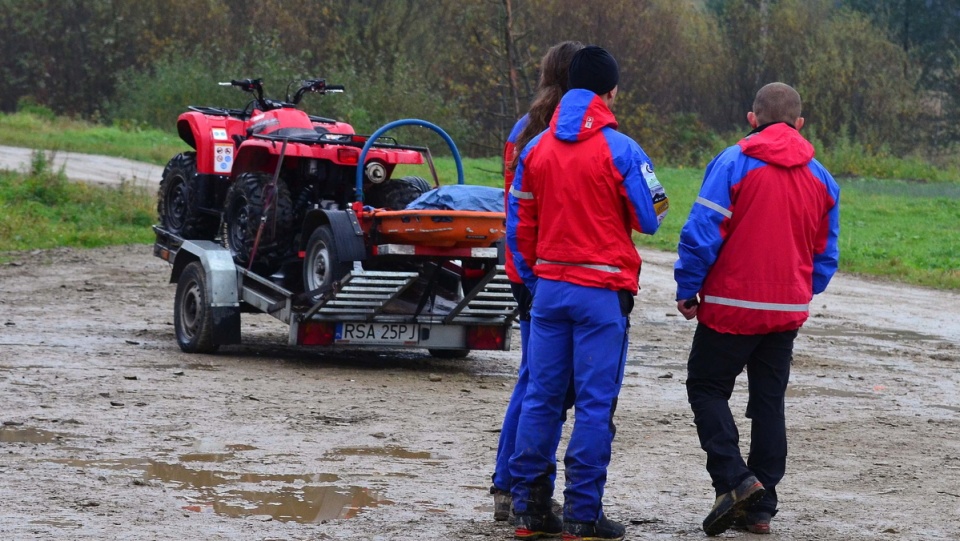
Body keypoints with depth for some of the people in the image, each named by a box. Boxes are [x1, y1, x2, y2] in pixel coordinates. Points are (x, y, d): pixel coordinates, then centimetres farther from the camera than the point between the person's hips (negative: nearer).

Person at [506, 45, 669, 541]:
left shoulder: (536, 148, 6)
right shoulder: (621, 150, -9)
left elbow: (518, 226, 9)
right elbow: (650, 220, -4)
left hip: (549, 288, 5)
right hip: (602, 291, -5)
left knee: (541, 397, 9)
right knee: (595, 403, -1)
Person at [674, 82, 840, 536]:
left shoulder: (733, 163, -10)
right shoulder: (821, 178, 7)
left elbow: (701, 234, -15)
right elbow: (826, 256, 13)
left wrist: (687, 290, -5)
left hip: (731, 306, -5)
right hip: (788, 311, 5)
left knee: (707, 387, 8)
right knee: (769, 401, 12)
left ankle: (734, 478, -10)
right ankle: (760, 508, 13)